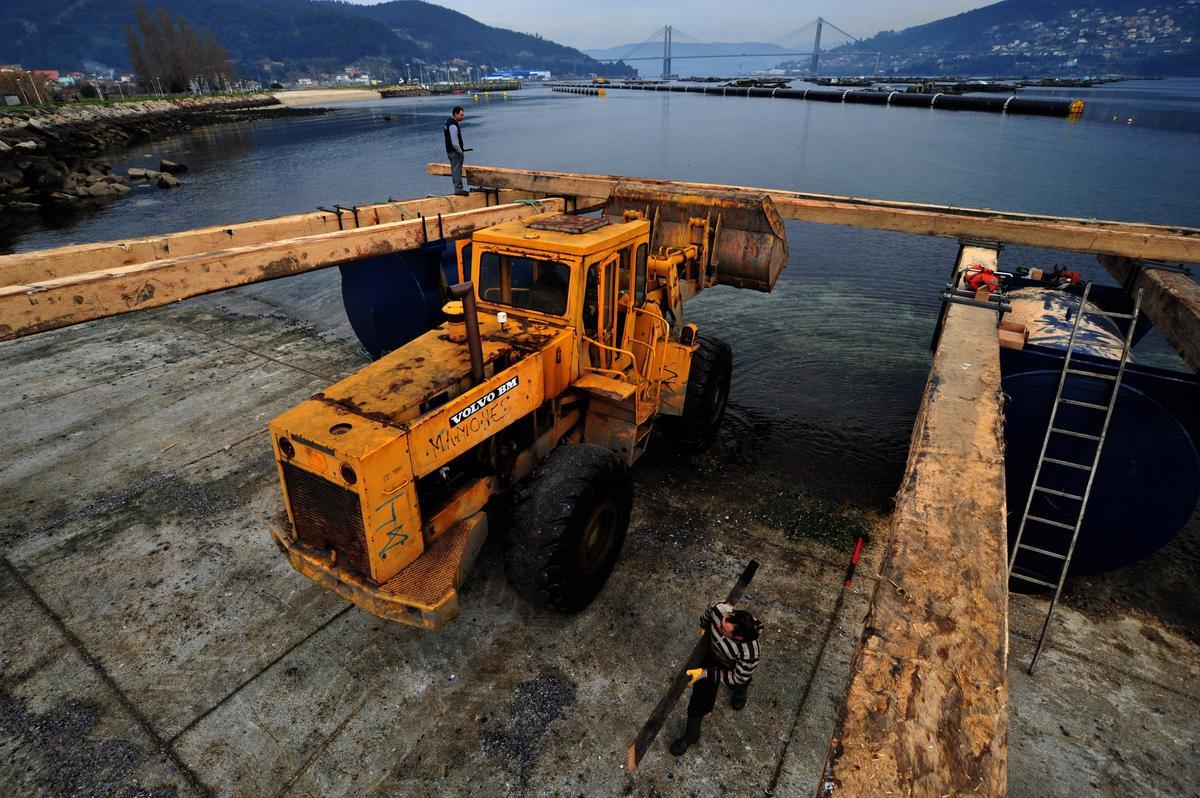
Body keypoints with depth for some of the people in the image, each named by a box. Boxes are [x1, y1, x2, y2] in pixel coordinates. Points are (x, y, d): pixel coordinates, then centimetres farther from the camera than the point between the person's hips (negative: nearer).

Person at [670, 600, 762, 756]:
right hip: (712, 654, 2)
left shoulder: (749, 654, -47)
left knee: (737, 687, 32)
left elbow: (737, 677, -27)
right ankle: (691, 736, 36)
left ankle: (740, 693, 71)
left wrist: (705, 673, -30)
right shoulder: (719, 609, -41)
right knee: (700, 697, 10)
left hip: (737, 668, -2)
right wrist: (704, 626, 5)